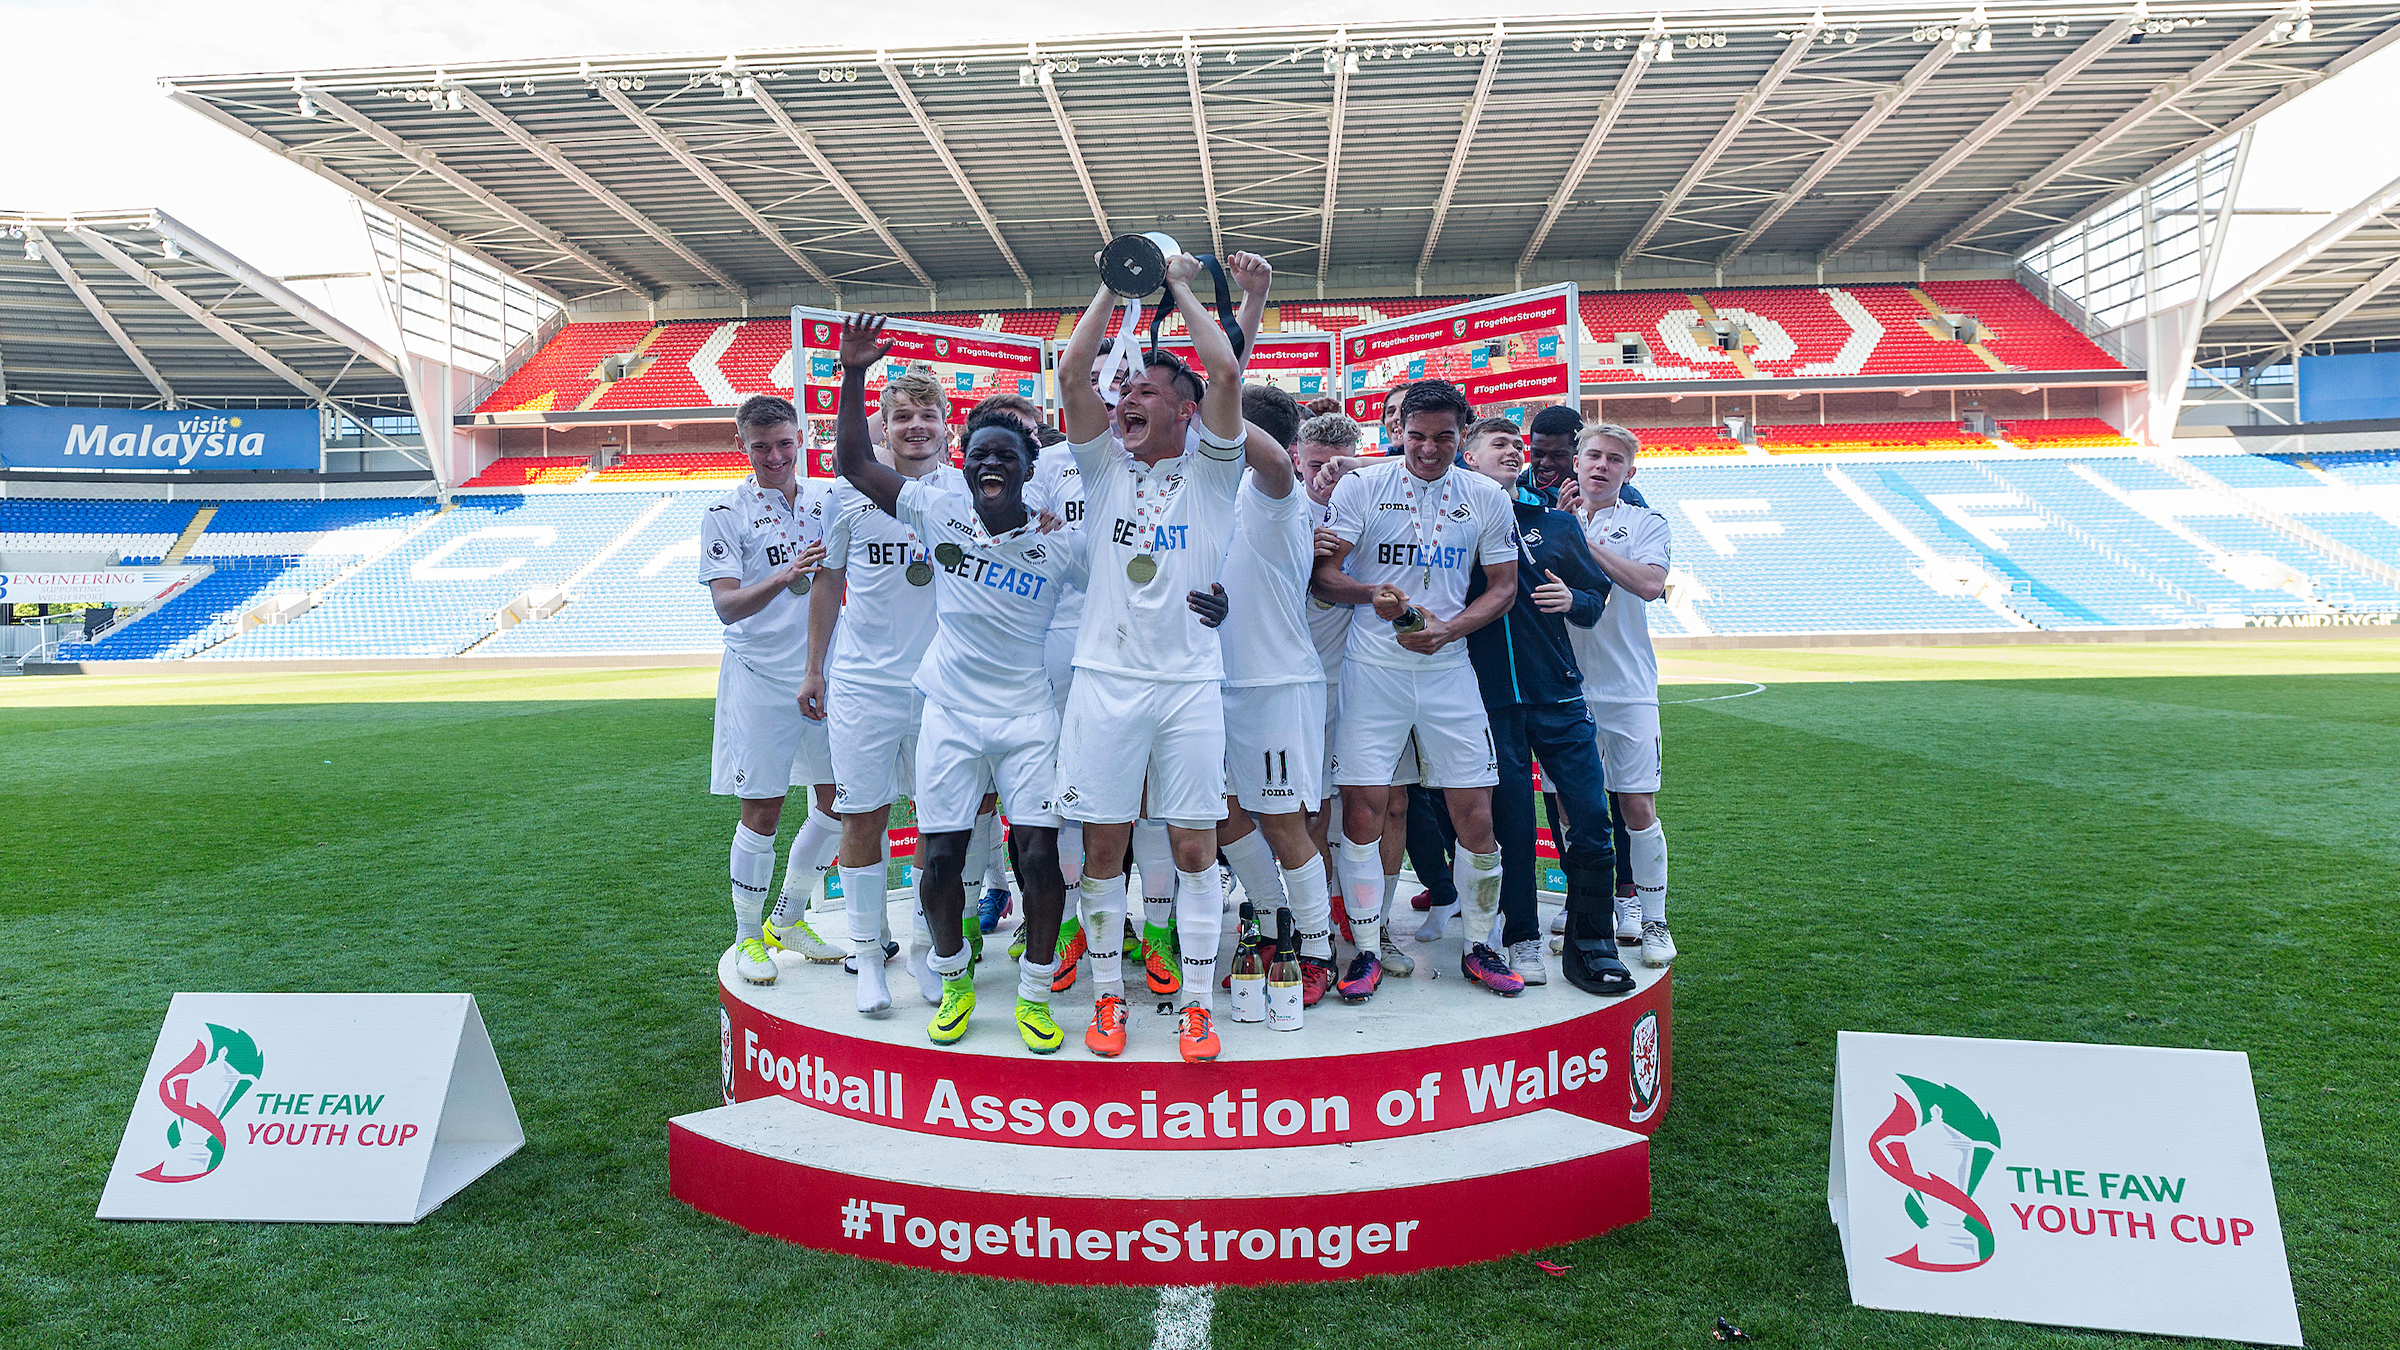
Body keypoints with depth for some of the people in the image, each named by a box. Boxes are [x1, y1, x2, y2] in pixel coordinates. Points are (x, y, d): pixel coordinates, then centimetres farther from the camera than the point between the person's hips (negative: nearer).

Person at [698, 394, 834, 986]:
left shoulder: (828, 498, 8)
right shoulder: (725, 515, -4)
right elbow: (727, 606, -15)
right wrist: (784, 577, -32)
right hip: (761, 676, -4)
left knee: (840, 801, 8)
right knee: (763, 809, -1)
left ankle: (788, 918, 26)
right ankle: (748, 936, 17)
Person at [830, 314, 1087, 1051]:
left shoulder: (1059, 540, -6)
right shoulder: (939, 506, -2)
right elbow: (853, 463, 4)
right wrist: (853, 377, -3)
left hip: (1029, 715, -1)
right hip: (950, 714, 1)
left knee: (1040, 854, -4)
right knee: (940, 857, 3)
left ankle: (1034, 995, 15)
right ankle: (954, 981, 29)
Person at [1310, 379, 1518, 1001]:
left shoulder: (1487, 498, 5)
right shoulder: (1361, 485, -1)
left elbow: (1503, 586, 9)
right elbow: (1323, 574, -3)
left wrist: (1447, 629, -9)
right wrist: (1370, 594, -24)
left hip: (1448, 669, 2)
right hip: (1372, 669, -1)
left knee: (1476, 818, 2)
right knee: (1362, 812, -3)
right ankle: (1367, 952, 12)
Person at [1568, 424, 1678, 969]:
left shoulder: (1645, 523, 5)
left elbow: (1650, 583, -14)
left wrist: (1585, 541, -14)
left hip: (1626, 684, -2)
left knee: (1637, 805, -2)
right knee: (1570, 805, 5)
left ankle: (1652, 920, 10)